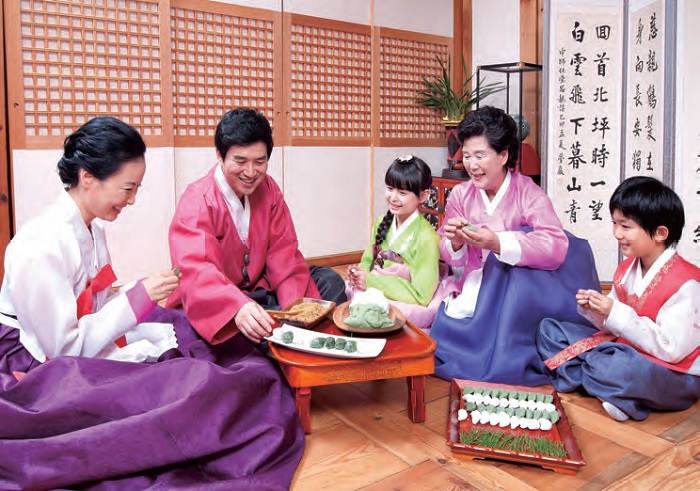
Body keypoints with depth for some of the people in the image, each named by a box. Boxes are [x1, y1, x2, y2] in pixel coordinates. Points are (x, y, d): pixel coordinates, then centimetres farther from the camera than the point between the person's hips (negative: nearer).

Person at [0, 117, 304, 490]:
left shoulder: (91, 228, 2)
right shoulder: (40, 247, -25)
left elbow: (97, 304, 5)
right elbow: (64, 346, -22)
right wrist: (138, 298, -23)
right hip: (37, 370, -9)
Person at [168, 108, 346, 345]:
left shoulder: (268, 189, -1)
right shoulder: (197, 201, -20)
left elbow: (283, 252, -4)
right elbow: (195, 270, -35)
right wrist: (238, 307, -55)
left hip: (260, 288, 6)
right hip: (215, 304, -5)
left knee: (329, 281, -7)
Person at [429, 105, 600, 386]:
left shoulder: (527, 192, -12)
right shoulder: (460, 194, -1)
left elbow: (557, 246, -28)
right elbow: (450, 259, 3)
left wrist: (497, 243, -40)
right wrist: (454, 243, -21)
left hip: (519, 295, -1)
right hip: (474, 290, 2)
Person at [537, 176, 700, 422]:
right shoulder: (627, 269, 4)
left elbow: (671, 349, -25)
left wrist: (616, 314, -26)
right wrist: (593, 310, -12)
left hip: (675, 375, -8)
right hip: (624, 349, 9)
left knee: (607, 365, -41)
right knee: (549, 329, 5)